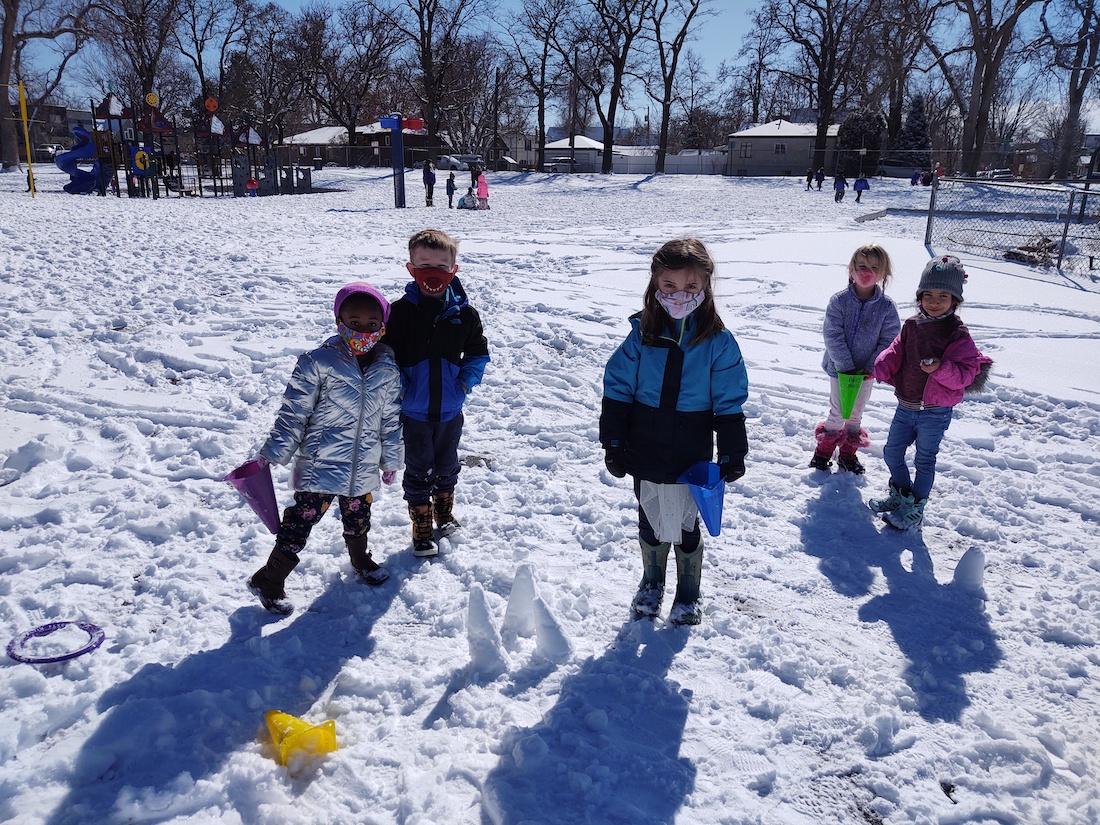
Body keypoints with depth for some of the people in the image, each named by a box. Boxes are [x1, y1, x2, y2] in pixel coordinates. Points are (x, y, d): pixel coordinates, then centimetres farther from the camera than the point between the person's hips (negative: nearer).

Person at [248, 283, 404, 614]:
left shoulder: (388, 369, -1)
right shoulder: (318, 362, -15)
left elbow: (391, 419, 9)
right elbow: (293, 412, -10)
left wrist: (391, 459, 15)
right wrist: (275, 451, -8)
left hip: (363, 470, 5)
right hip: (321, 466, -4)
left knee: (358, 519, 25)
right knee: (299, 523, 2)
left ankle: (361, 560, 51)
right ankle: (269, 580, 19)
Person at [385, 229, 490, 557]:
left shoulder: (464, 313, -6)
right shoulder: (400, 311, -12)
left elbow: (478, 352, 5)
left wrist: (466, 381, -8)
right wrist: (400, 387, -18)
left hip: (450, 409, 2)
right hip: (414, 410, -2)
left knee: (447, 465, 21)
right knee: (418, 469, 8)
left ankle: (445, 511, 45)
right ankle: (421, 528, 25)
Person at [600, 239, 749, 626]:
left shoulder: (718, 342, -9)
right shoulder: (642, 335, -6)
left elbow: (729, 404, -4)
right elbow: (617, 390, -1)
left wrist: (732, 454, -4)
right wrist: (613, 443, -3)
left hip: (691, 459, -2)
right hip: (644, 455, 2)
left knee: (685, 526, 13)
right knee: (650, 521, 18)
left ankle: (688, 595, 35)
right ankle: (651, 583, 42)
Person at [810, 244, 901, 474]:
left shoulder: (886, 306, -9)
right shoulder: (839, 300, -14)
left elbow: (889, 340, -7)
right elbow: (832, 336, -15)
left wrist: (871, 368, -16)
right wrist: (846, 367, -19)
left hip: (867, 371, 2)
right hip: (839, 368, -2)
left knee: (856, 414, 16)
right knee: (838, 413, 6)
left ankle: (848, 454, 33)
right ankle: (824, 450, 26)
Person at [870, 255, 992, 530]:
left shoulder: (958, 334, -13)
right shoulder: (912, 325, 2)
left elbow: (969, 371, -16)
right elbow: (897, 351, 6)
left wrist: (941, 368, -33)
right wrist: (884, 366, -15)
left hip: (935, 412, -5)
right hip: (906, 407, 5)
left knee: (924, 461, 7)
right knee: (891, 452, 16)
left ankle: (915, 511, 21)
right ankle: (901, 494, 38)